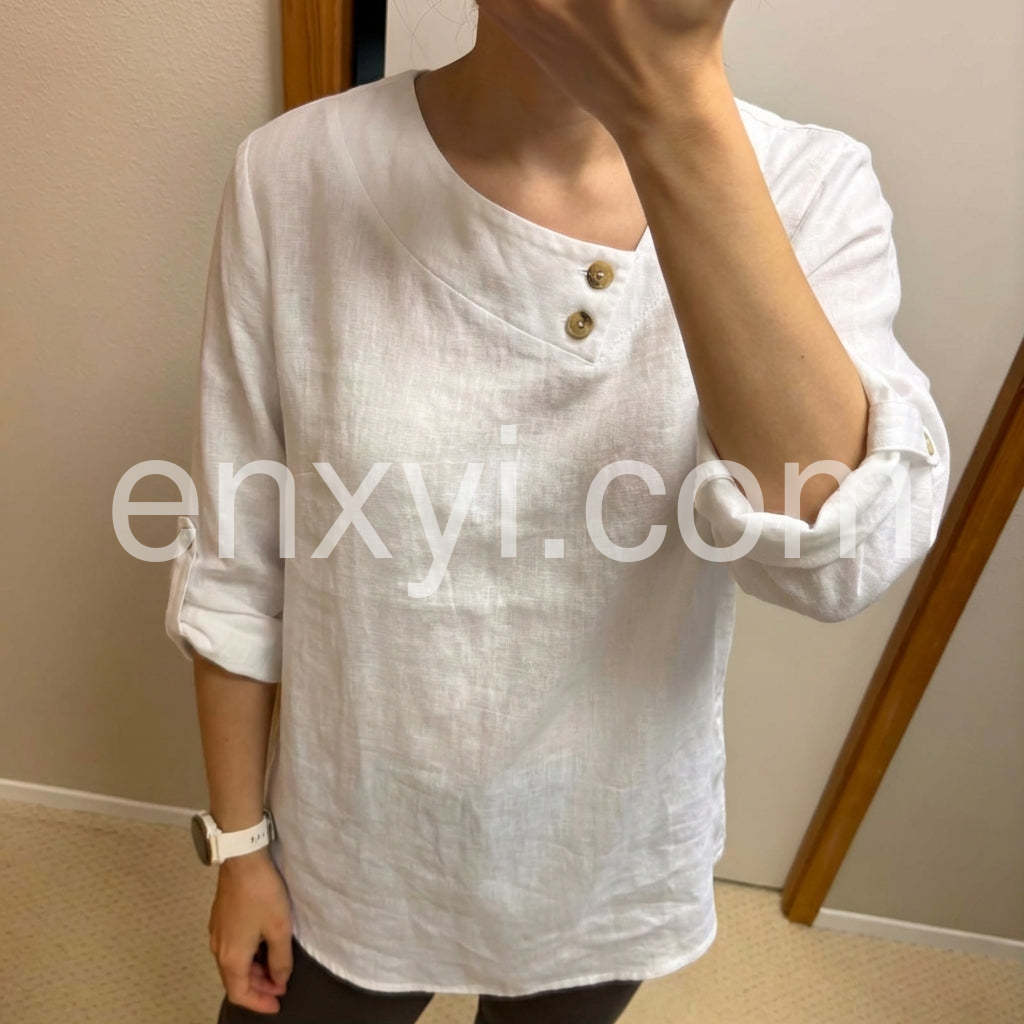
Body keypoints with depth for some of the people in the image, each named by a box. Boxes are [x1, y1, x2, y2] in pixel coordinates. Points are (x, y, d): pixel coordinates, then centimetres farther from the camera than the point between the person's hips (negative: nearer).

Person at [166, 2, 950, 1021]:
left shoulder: (807, 185, -15)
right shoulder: (297, 174, -18)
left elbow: (843, 551, -31)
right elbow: (235, 563, -10)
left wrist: (675, 112, -37)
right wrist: (238, 844, -1)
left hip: (611, 868, 2)